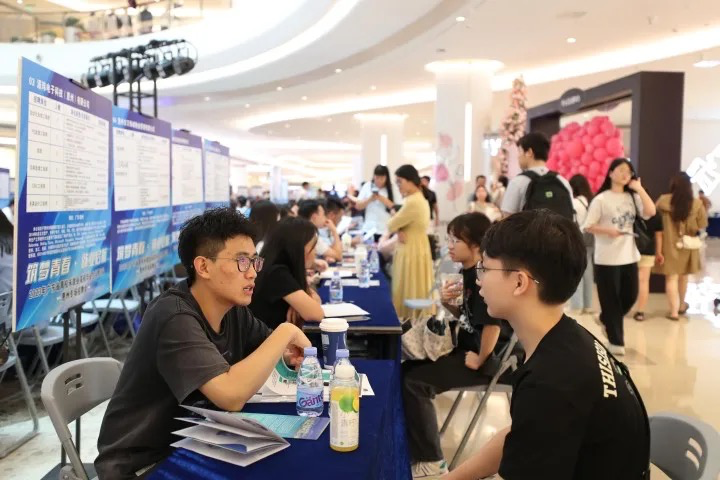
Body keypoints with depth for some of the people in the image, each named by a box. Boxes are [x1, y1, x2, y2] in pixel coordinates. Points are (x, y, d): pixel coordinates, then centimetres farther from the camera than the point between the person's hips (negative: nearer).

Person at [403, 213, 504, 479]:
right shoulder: (467, 272, 7)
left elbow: (492, 324, -29)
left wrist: (479, 360, -18)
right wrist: (447, 303, -1)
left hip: (488, 358, -10)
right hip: (466, 348, 10)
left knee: (414, 382, -17)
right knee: (406, 370, 8)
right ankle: (410, 442, 20)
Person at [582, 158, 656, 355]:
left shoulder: (633, 197, 8)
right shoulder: (601, 199, -7)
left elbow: (651, 212, -8)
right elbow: (587, 226, -7)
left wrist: (639, 188, -9)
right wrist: (607, 231, -22)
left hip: (629, 256, 5)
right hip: (607, 258, -5)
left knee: (630, 296, 10)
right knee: (611, 300, 3)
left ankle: (606, 319, 37)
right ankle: (615, 341, 15)